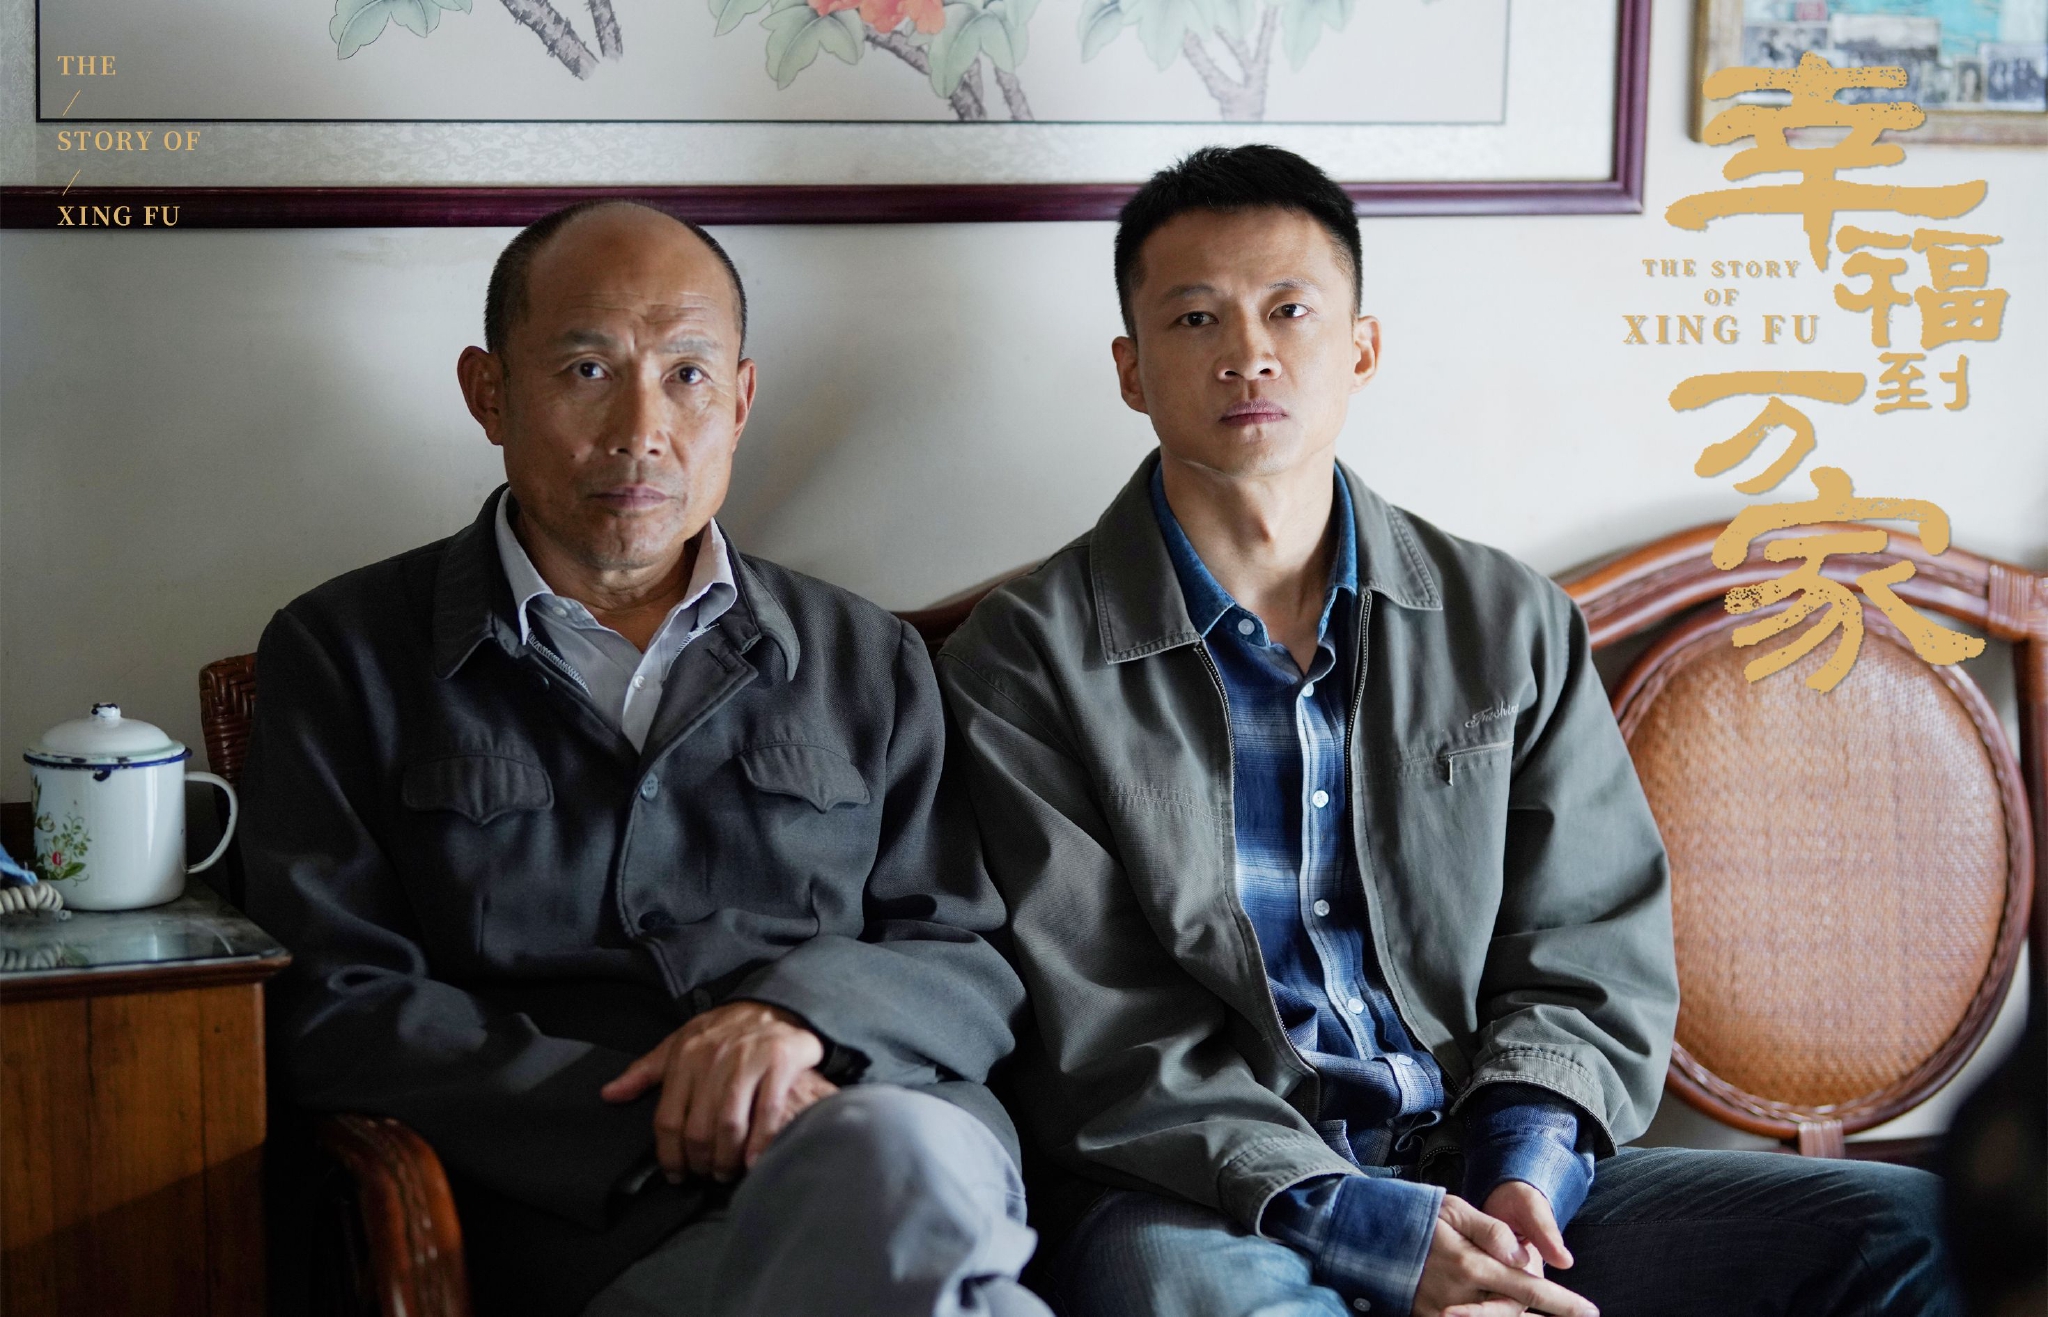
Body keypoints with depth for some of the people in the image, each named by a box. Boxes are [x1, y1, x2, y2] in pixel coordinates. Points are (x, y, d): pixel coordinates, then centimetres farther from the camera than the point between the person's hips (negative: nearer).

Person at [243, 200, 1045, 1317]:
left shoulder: (866, 664, 21)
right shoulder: (345, 656, 11)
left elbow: (979, 973, 17)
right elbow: (331, 1010, 2)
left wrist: (807, 1009, -8)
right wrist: (646, 1116, -11)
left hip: (894, 1142, 3)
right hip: (591, 1222, -3)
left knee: (891, 1154, -36)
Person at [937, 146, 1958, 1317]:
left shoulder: (1513, 626, 12)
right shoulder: (1027, 661, 0)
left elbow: (1592, 952, 11)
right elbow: (1097, 1042, -6)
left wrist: (1527, 1167, -10)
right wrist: (1362, 1223, -17)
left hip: (1497, 1179, 3)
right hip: (1220, 1209, -3)